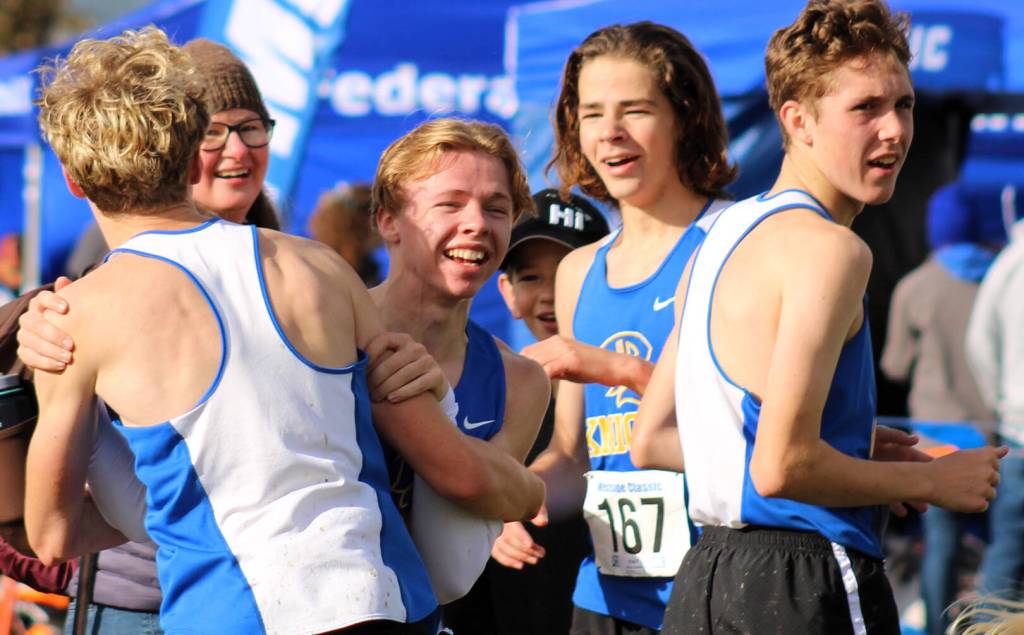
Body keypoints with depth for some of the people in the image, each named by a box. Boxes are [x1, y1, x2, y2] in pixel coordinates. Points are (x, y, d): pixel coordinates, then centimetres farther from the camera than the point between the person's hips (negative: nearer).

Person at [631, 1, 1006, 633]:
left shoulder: (723, 235, 15)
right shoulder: (828, 248, -14)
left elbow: (652, 440, 20)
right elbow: (782, 467, -22)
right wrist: (932, 481, -8)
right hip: (805, 583, -9)